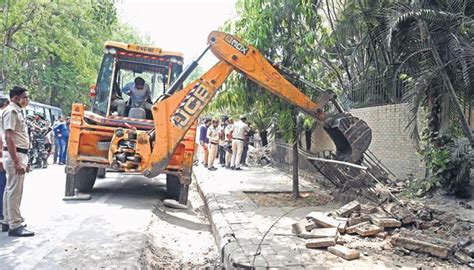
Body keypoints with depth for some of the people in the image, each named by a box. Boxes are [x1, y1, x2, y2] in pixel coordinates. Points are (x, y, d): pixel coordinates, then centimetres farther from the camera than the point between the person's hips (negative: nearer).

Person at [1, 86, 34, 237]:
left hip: (20, 154, 10)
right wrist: (17, 162, -25)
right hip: (15, 155, -10)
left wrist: (23, 160, 23)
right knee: (14, 191, -6)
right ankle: (15, 226, -1)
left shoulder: (17, 111, 17)